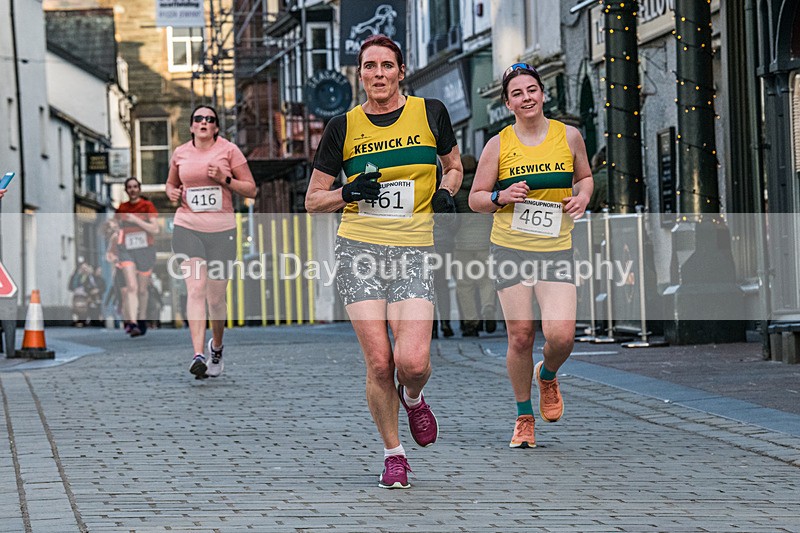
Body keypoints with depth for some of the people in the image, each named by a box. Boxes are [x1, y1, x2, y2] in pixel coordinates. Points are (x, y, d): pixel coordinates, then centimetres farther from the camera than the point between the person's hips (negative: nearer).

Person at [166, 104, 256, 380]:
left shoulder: (229, 150, 1)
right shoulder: (180, 153, 8)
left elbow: (251, 189, 2)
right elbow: (171, 183, 26)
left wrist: (224, 179, -12)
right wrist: (172, 192, 3)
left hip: (221, 230, -1)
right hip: (187, 228, 1)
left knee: (216, 297, 4)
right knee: (195, 289, -16)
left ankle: (216, 348, 30)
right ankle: (198, 355, -22)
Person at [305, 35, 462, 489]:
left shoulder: (430, 112, 4)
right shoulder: (344, 127, 3)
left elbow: (453, 166, 22)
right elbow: (313, 200, 8)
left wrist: (445, 192, 0)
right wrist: (350, 192, -11)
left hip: (413, 251, 0)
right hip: (360, 249, 0)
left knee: (412, 362, -14)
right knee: (379, 362, -8)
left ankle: (413, 398, 23)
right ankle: (394, 455, 12)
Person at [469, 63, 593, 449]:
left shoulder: (568, 136, 4)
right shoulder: (498, 145, 0)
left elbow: (584, 176, 21)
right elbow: (476, 199, 7)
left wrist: (582, 196, 0)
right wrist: (502, 196, -13)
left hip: (556, 249, 0)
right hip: (511, 247, 0)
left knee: (561, 335, -15)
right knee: (520, 336, -3)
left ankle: (547, 376, 21)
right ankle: (524, 418, 16)